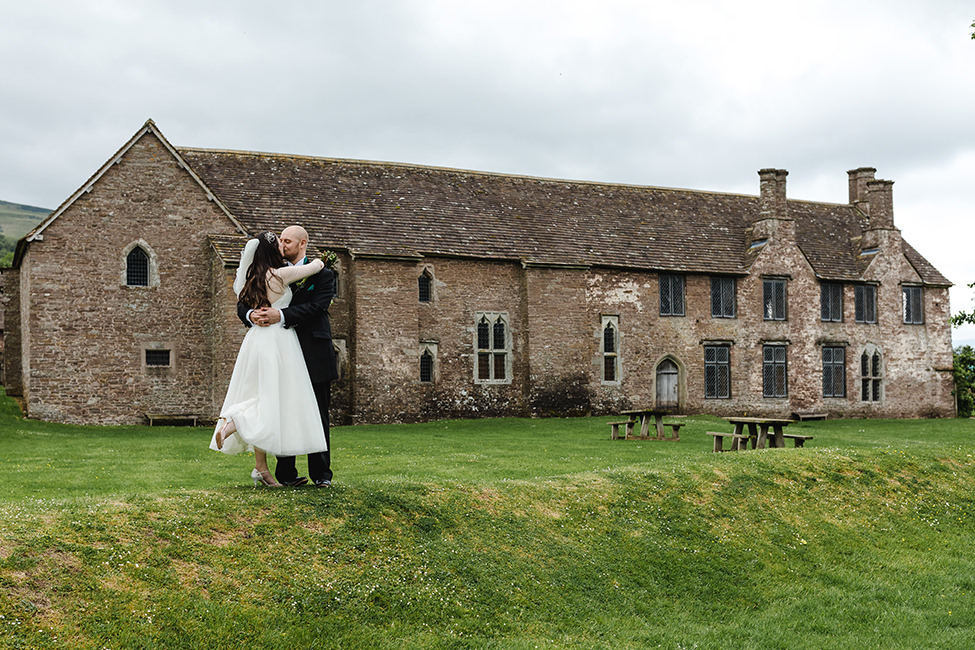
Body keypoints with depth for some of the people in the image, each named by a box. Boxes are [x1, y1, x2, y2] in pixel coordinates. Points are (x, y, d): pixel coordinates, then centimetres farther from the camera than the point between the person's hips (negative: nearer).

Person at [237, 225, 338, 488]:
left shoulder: (322, 275, 3)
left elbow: (316, 307, -13)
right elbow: (242, 303, 8)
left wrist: (281, 315, -25)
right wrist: (251, 315, -16)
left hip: (314, 356, -3)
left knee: (318, 415, 2)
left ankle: (321, 473, 9)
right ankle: (286, 473, 8)